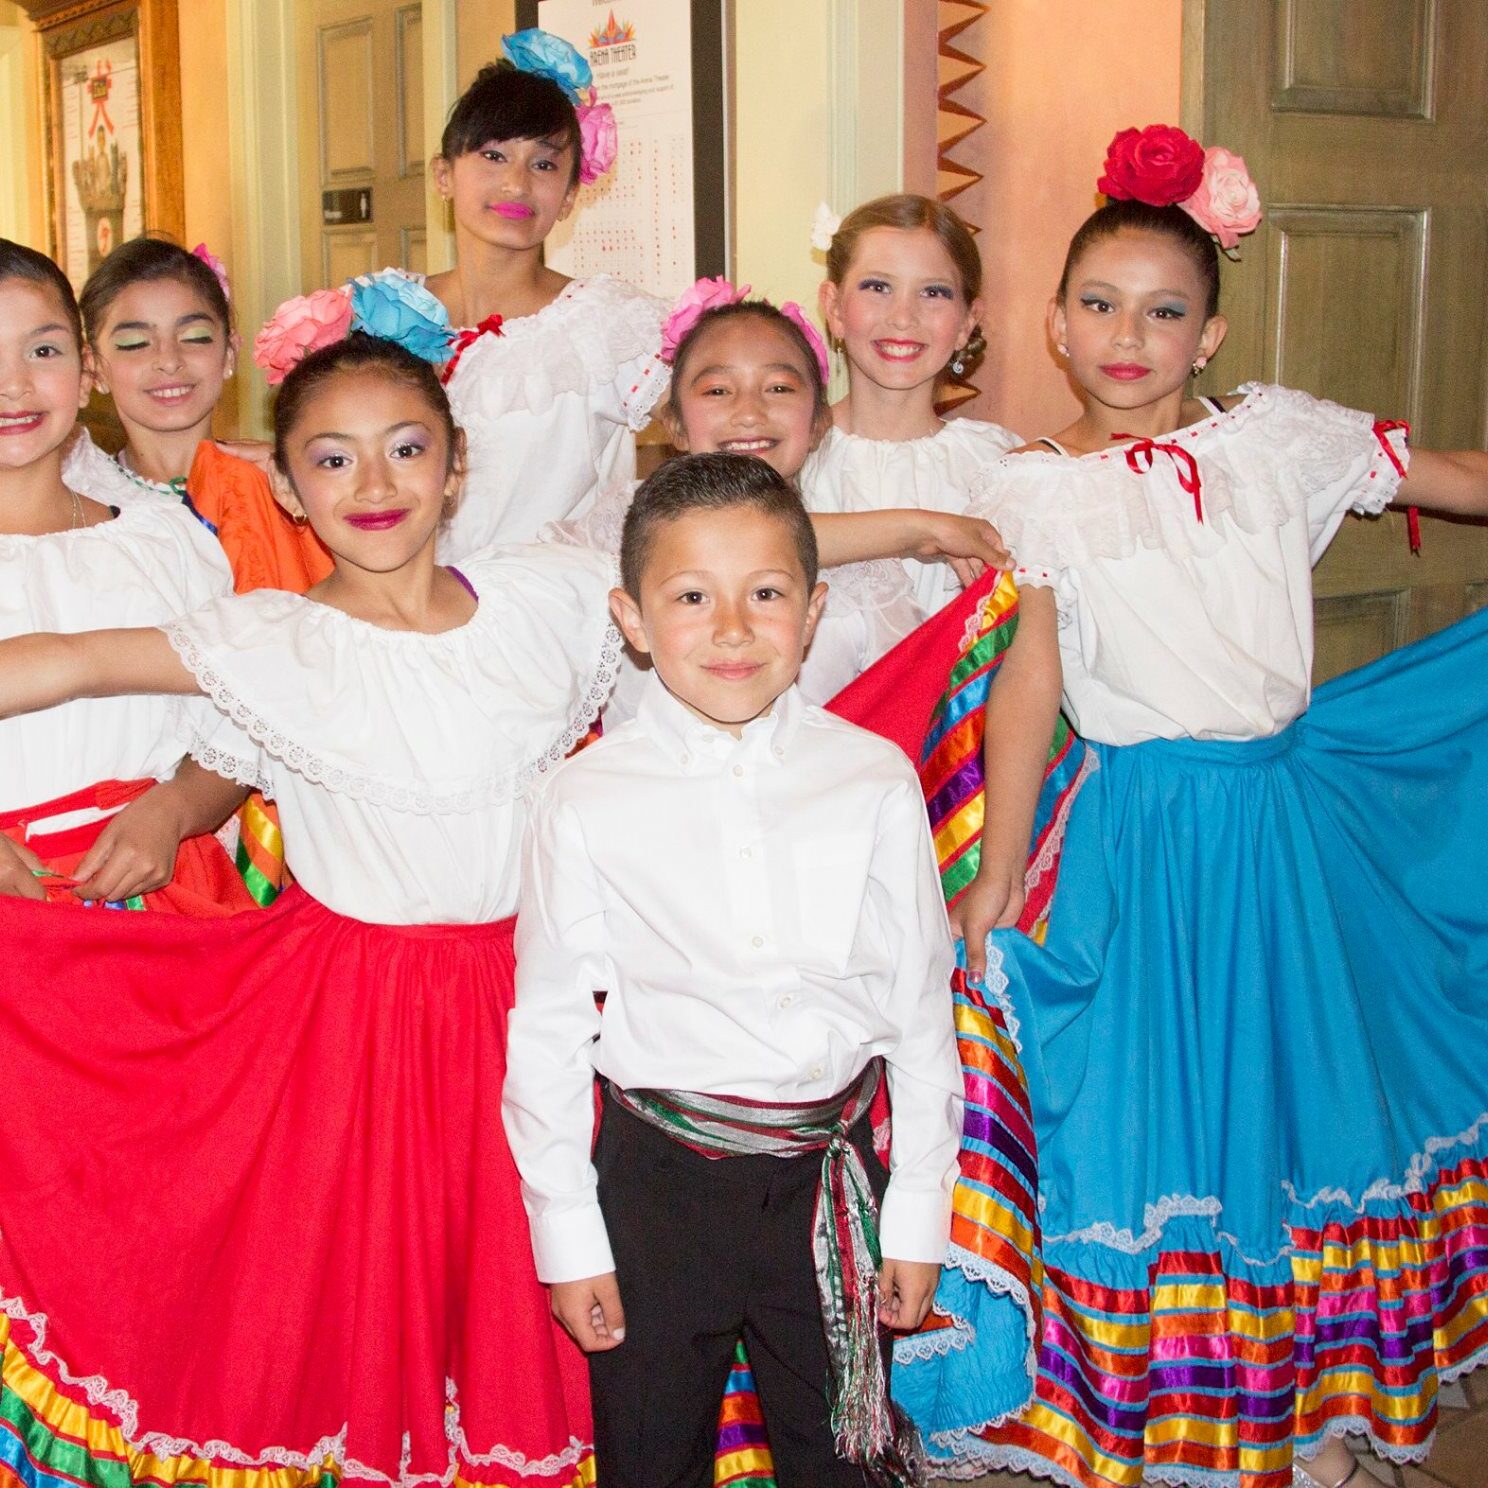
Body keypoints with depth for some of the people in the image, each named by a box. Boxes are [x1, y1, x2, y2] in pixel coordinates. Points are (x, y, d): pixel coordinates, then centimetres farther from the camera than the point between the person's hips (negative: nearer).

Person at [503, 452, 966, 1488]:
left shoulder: (875, 782, -4)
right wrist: (567, 1234, 0)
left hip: (831, 1173, 1)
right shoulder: (590, 799, -7)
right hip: (659, 1177, -1)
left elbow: (922, 1007, 2)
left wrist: (920, 1214, 4)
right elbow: (547, 1026, -1)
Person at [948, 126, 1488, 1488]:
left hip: (1294, 799, 3)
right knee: (1152, 1102, 3)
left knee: (1304, 1080, 10)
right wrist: (997, 876, -5)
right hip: (1145, 827, -3)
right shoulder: (1036, 489, -2)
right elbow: (1026, 686, -4)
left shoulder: (1277, 435, 4)